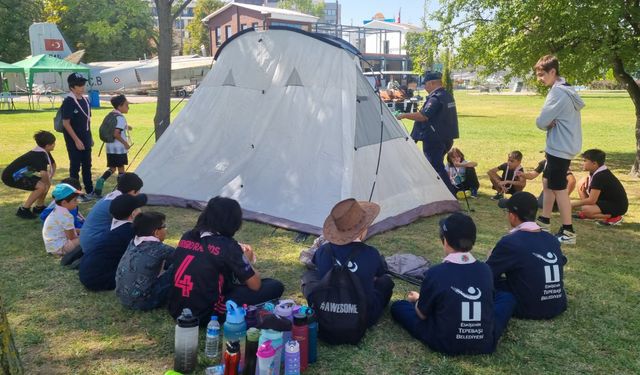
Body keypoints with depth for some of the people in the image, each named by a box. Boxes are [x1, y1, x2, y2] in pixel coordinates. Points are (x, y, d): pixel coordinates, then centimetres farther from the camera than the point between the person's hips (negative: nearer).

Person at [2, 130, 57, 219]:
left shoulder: (44, 152, 0)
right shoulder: (39, 155, -28)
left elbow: (53, 165, 17)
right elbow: (44, 173, -41)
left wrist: (48, 180, 5)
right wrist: (48, 183, -20)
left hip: (22, 174, 9)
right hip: (12, 176, -9)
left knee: (46, 182, 6)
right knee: (41, 186, -21)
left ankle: (39, 207, 19)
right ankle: (23, 210, -8)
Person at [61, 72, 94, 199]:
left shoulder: (85, 100, 8)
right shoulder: (68, 102, -14)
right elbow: (66, 123, -17)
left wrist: (90, 137, 14)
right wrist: (76, 140, -19)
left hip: (86, 140, 7)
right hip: (74, 141, -7)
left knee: (87, 166, 15)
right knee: (75, 167, 1)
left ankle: (89, 191, 25)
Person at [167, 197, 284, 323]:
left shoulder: (187, 237, 4)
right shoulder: (227, 246, -15)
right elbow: (255, 285, -7)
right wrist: (246, 260, 13)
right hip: (206, 315, -7)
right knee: (275, 286, -3)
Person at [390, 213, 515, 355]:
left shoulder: (435, 273, -16)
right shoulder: (485, 270, -4)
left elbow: (422, 315, -3)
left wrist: (418, 300, 22)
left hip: (446, 345, -2)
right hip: (486, 344, 3)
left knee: (397, 307, 13)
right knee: (507, 297, 25)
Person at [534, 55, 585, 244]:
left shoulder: (557, 92, -19)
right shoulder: (567, 90, 13)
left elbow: (541, 122, -19)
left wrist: (547, 124, 1)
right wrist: (550, 123, -6)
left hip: (559, 148, -10)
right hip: (561, 146, 10)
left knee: (559, 189, -4)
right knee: (547, 182, 18)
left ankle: (568, 232, 2)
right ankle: (544, 221, 28)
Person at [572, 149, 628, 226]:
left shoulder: (600, 176, -27)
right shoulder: (597, 172, 0)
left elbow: (591, 200, -28)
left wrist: (573, 204, -17)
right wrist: (586, 179, -2)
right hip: (606, 200, 10)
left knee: (585, 209, -32)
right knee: (581, 184, 6)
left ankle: (614, 217, -11)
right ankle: (586, 213, 8)